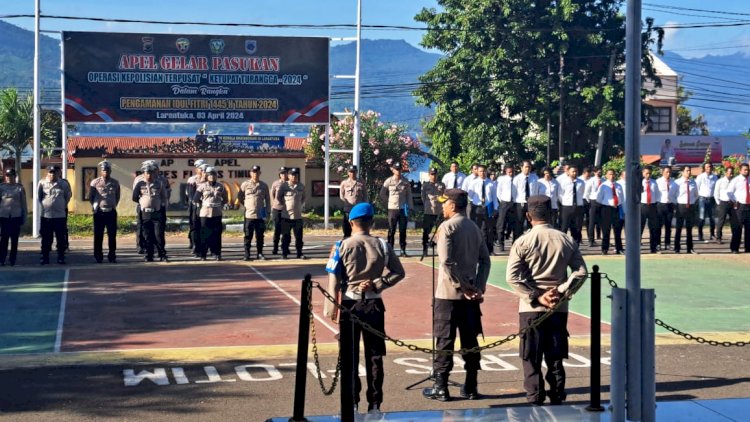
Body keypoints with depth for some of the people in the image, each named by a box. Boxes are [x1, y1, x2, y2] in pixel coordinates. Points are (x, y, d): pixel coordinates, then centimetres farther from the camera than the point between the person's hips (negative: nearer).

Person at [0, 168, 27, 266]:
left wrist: (24, 216, 4)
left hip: (16, 216, 0)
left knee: (14, 239, 4)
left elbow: (23, 203, 7)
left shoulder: (20, 188, 5)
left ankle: (12, 260, 10)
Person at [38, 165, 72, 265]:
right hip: (46, 215, 0)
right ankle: (45, 257, 10)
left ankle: (61, 257, 10)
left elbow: (68, 195, 13)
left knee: (61, 238, 4)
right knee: (46, 238, 4)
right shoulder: (42, 183, -2)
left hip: (60, 215, 0)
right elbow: (39, 196, 10)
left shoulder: (63, 184, 1)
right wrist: (45, 205, 10)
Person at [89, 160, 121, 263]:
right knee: (98, 235, 1)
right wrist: (95, 206, 6)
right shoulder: (95, 183, -1)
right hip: (99, 212, -2)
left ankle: (112, 256, 9)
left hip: (111, 212, 2)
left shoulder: (115, 183, 5)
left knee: (112, 235, 2)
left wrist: (114, 205, 12)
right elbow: (90, 196, 9)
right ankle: (98, 257, 8)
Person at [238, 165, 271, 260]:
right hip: (249, 215, -1)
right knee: (248, 236, 1)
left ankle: (259, 253, 14)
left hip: (260, 215, 1)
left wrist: (268, 213, 3)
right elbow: (239, 196, 10)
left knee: (260, 236, 6)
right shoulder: (245, 184, 0)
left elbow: (267, 200, 7)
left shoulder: (264, 185, 5)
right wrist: (246, 205, 9)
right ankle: (246, 254, 6)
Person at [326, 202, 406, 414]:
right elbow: (399, 272, 0)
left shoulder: (344, 246, -8)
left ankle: (352, 403, 8)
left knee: (350, 357, 8)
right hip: (374, 305, 2)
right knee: (375, 356, 9)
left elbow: (336, 279, -8)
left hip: (350, 304, -1)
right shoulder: (381, 245, -2)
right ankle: (375, 404, 11)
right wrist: (377, 284, -4)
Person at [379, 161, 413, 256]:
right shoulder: (388, 181, 1)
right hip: (392, 209, -1)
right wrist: (389, 202, 2)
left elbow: (409, 196, 7)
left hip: (403, 209, 1)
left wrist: (409, 208, 2)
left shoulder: (405, 182, 4)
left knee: (403, 230, 3)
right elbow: (382, 194, 9)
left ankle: (403, 250, 8)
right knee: (391, 230, 1)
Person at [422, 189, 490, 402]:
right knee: (470, 340, 9)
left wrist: (463, 287, -12)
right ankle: (471, 388, 13)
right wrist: (479, 287, 3)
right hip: (470, 295, 6)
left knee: (445, 340, 0)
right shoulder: (474, 228, 10)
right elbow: (485, 260, 8)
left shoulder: (447, 227, -9)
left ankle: (441, 388, 2)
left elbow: (447, 262, -18)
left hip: (449, 293, -6)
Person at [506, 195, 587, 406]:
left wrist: (537, 297, -9)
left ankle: (535, 399, 6)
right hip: (559, 308, 3)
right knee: (555, 357, 11)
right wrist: (560, 291, -4)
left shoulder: (523, 242, -7)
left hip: (531, 308, -3)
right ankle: (557, 398, 14)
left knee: (531, 358, 6)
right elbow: (581, 272, -1)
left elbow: (512, 276, -12)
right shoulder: (566, 240, 2)